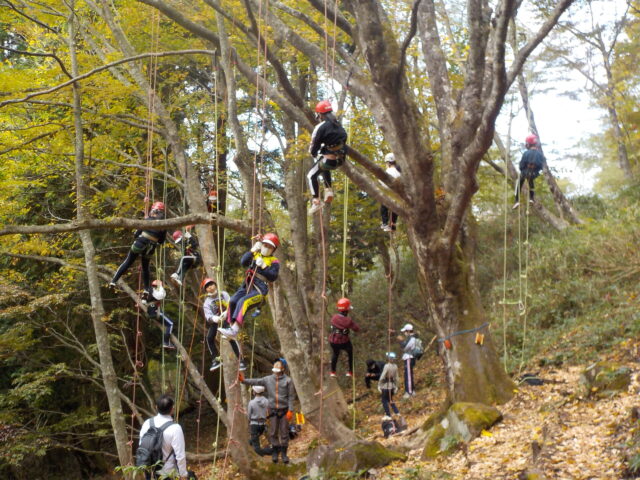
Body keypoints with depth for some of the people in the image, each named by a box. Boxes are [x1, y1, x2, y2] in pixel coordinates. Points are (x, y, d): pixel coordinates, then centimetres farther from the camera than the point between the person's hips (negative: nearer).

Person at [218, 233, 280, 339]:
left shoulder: (274, 262, 8)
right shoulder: (255, 255, 21)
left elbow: (273, 277, -8)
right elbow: (243, 262, 3)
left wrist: (263, 266, -16)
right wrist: (252, 250, -3)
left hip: (259, 290, -5)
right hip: (247, 286, 5)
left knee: (243, 302, -31)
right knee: (233, 301, -22)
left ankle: (234, 330, -41)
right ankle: (231, 326, -15)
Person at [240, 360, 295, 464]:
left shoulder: (288, 380, -4)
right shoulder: (268, 379, 3)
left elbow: (291, 396, -4)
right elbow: (256, 381, -3)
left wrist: (290, 410, -9)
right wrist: (244, 380, -16)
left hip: (284, 410, -2)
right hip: (273, 410, 2)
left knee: (284, 433, 2)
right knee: (273, 433, 4)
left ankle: (284, 453, 13)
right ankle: (275, 452, 17)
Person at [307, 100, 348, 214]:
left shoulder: (321, 127, -12)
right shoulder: (338, 125, 10)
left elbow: (315, 144, -6)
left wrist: (313, 153, 18)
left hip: (328, 159, -7)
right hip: (340, 159, 7)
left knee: (311, 176, 11)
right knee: (325, 168, 36)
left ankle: (316, 201, 0)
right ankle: (328, 191, 24)